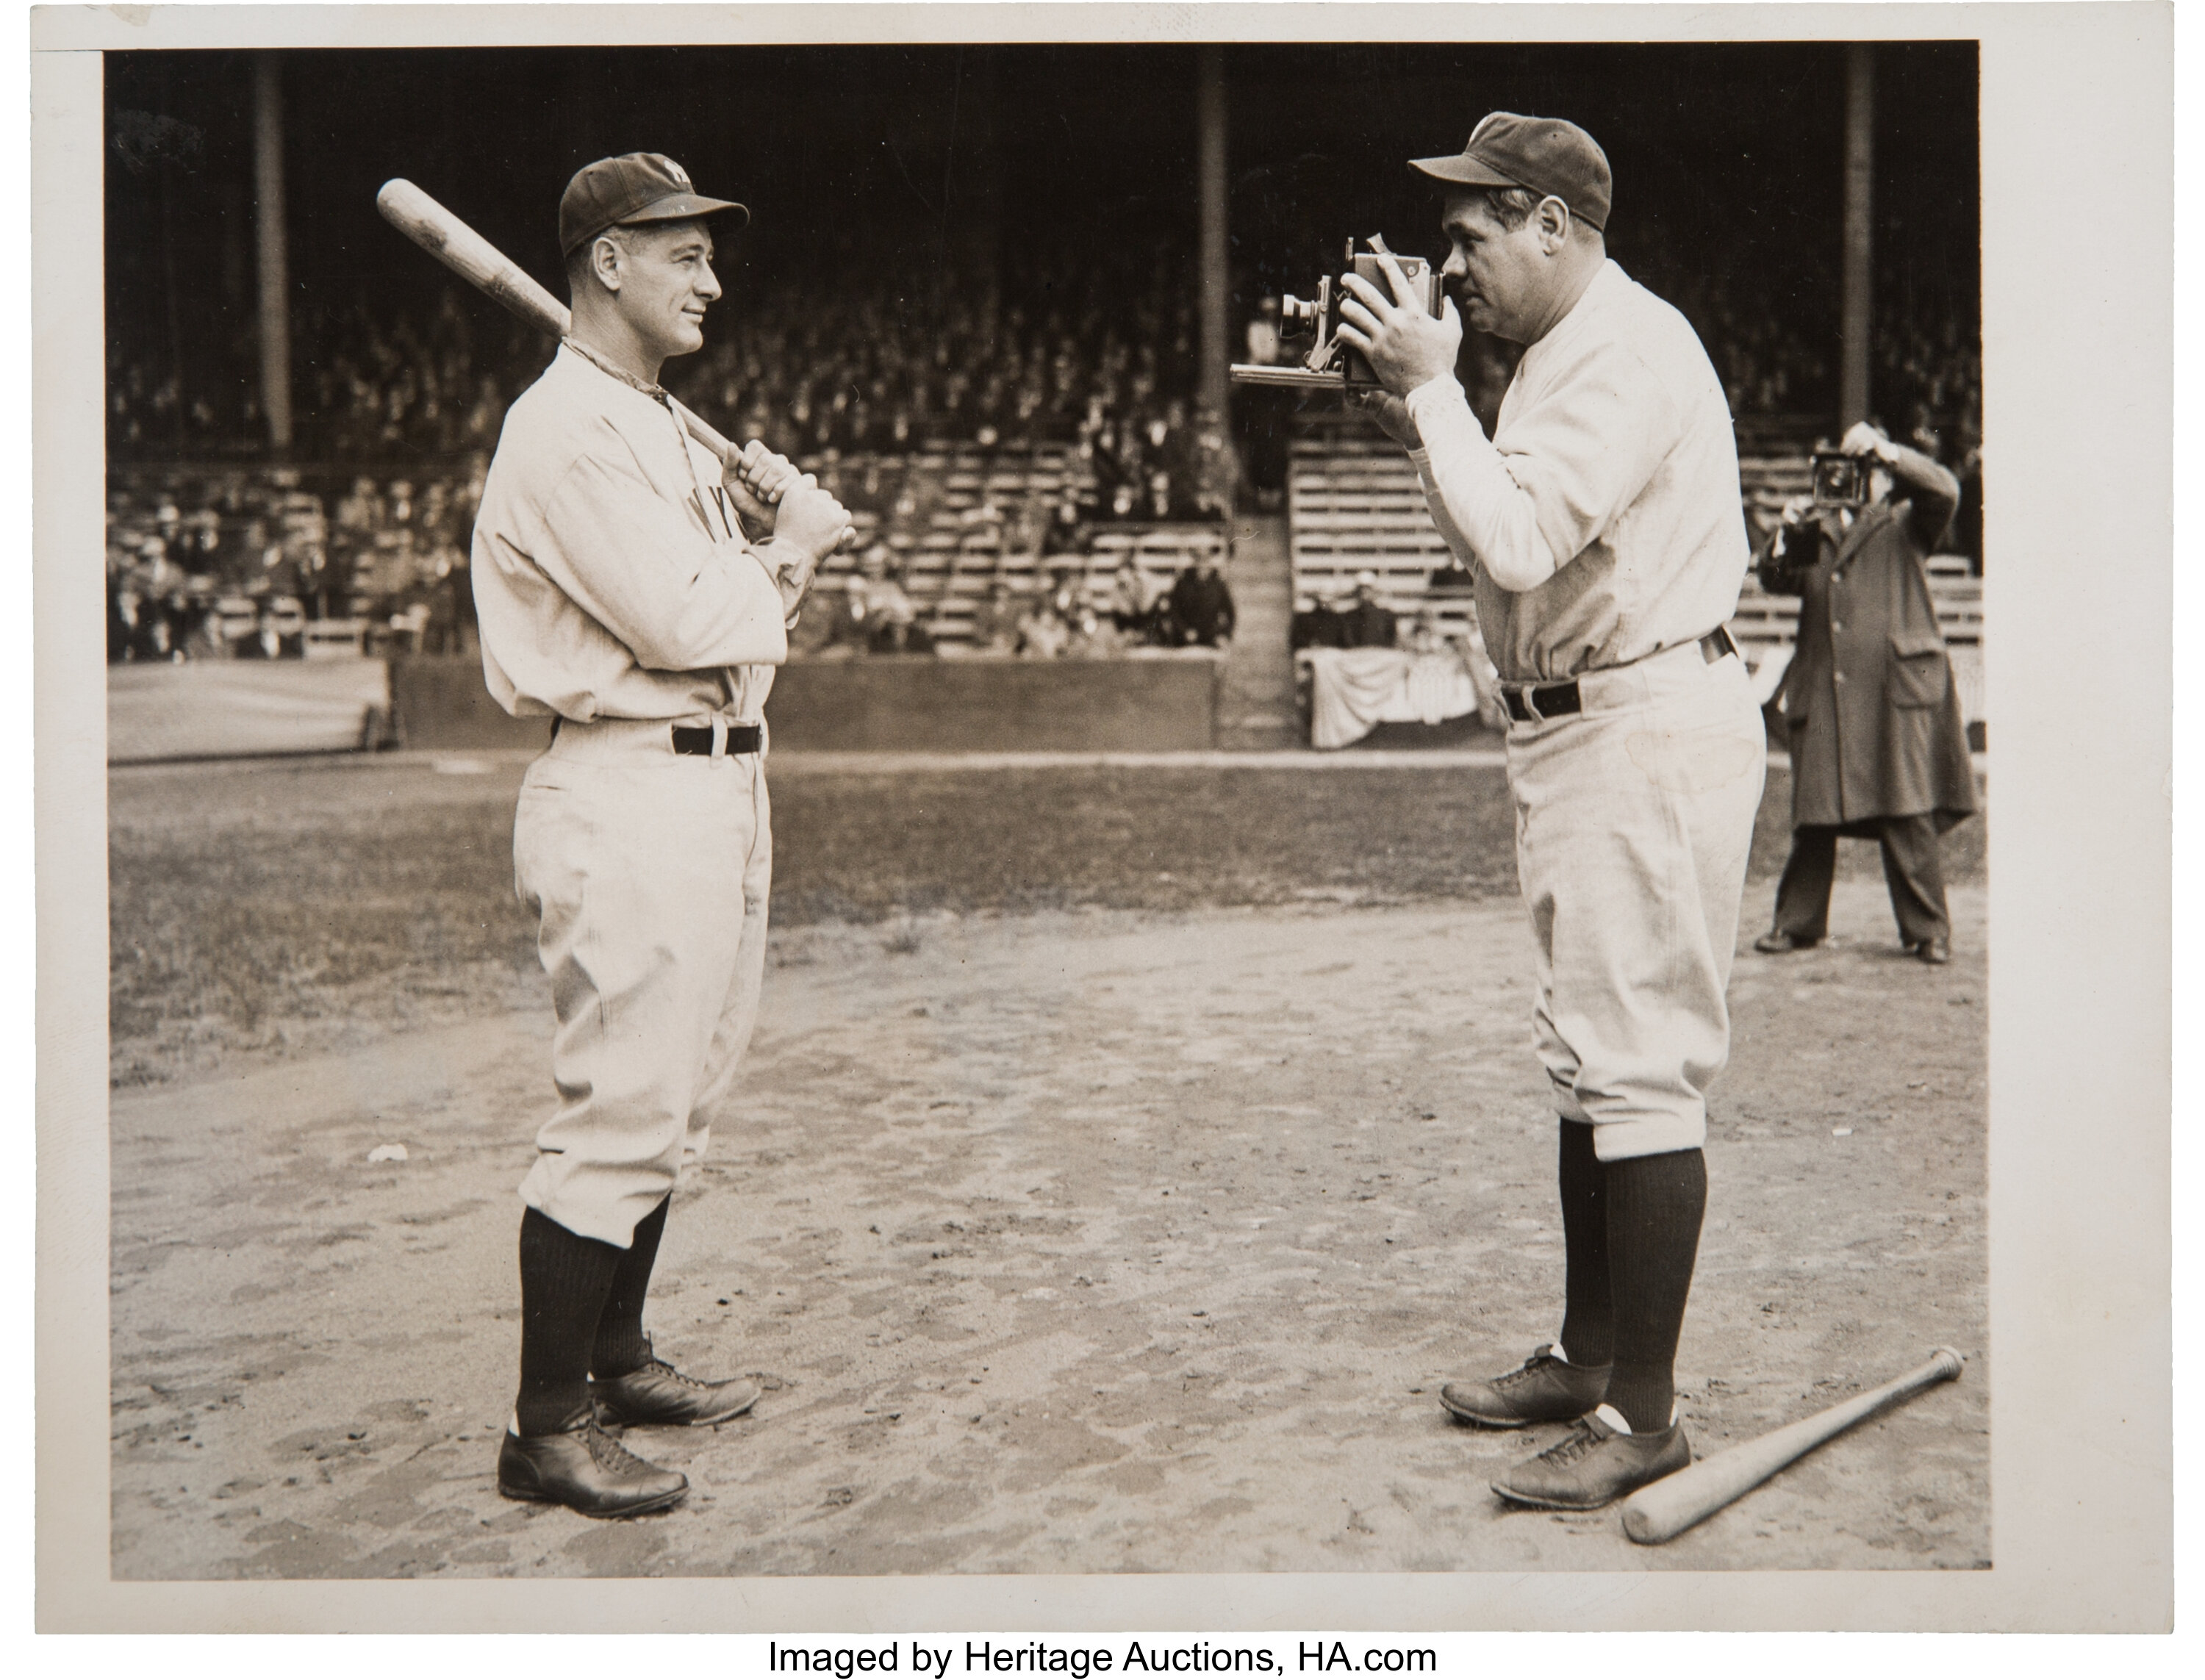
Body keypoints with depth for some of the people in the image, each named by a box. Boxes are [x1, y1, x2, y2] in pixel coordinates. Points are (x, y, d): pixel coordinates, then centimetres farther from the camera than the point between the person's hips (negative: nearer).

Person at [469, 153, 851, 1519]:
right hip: (630, 800, -10)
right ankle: (550, 1427, 3)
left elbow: (827, 534, 19)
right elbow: (685, 620, -20)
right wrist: (770, 561, -2)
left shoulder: (670, 429, 19)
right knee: (623, 1110, -8)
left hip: (721, 784, 10)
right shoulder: (568, 431, -12)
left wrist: (777, 510, -1)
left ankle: (616, 1358, 30)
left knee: (679, 1098, 17)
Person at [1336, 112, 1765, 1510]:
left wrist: (1435, 390, -15)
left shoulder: (1630, 351, -16)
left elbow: (1516, 544, -26)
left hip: (1651, 729, -11)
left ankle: (1644, 1414, 0)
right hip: (1582, 728, 11)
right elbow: (1513, 543, 19)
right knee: (1588, 1060, 15)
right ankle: (1587, 1356, 27)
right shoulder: (1562, 356, 17)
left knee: (1639, 1068, -8)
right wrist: (1419, 427, 9)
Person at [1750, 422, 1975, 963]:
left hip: (1896, 694, -3)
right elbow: (1775, 580, 10)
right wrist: (1786, 531, -7)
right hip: (1823, 694, 3)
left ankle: (1927, 930, 1)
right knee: (1813, 816, 4)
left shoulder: (1907, 527, 11)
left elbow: (1944, 491, -7)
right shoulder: (1817, 531, 20)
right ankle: (1798, 922, 15)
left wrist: (1882, 448, -14)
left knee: (1908, 817, -7)